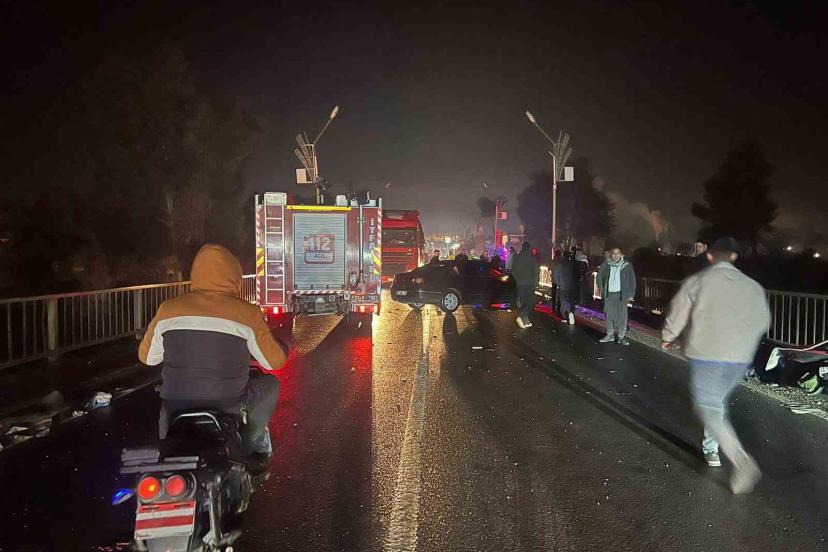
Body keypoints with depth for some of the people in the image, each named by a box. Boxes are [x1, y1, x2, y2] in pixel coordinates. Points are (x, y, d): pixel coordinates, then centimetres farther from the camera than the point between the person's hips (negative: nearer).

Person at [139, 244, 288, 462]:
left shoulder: (168, 309, -3)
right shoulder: (247, 313, -10)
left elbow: (147, 357, 11)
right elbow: (274, 361, 0)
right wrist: (283, 345, 23)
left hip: (176, 406, 3)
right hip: (228, 406, -3)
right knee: (269, 384, 25)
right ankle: (254, 444, 26)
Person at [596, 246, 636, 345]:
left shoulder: (626, 266, -3)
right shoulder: (605, 265, 2)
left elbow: (632, 280, 1)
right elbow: (599, 276, 13)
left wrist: (631, 294, -2)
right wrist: (600, 288, 5)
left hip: (621, 294, -2)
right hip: (609, 294, 2)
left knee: (622, 315, -3)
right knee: (609, 315, 8)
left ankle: (621, 336, 5)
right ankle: (610, 335, 19)